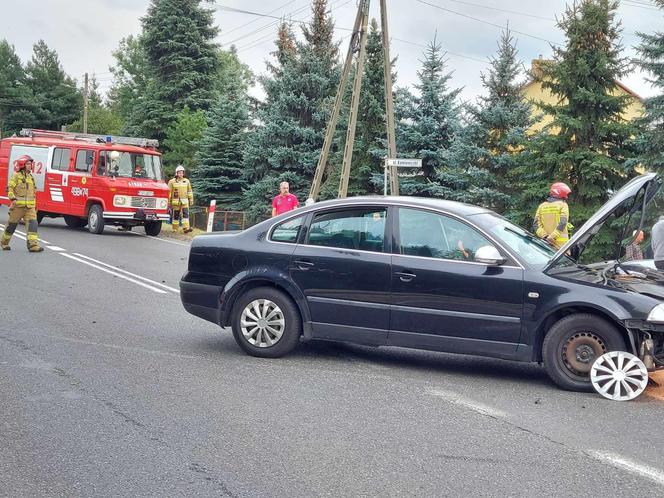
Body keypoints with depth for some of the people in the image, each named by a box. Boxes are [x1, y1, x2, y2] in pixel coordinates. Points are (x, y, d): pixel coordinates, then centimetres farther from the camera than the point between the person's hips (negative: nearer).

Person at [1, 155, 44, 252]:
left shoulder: (31, 177, 17)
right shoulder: (16, 175, -3)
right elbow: (10, 188, -9)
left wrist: (34, 205, 24)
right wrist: (13, 198, -22)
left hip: (30, 206, 5)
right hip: (18, 205, -5)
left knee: (33, 223, -10)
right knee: (12, 224, 5)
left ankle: (33, 244, -15)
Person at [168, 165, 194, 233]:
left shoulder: (187, 181, 9)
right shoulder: (172, 181, 0)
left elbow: (190, 192, 13)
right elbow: (169, 192, 1)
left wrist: (191, 200, 10)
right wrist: (169, 202, -2)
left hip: (185, 202, 2)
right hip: (176, 201, -2)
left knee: (185, 214, -10)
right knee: (176, 215, 3)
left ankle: (186, 228, -17)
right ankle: (175, 229, 11)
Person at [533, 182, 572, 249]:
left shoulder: (541, 206, 13)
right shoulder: (563, 205, -2)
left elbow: (536, 224, 2)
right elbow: (562, 223, -15)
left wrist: (545, 236, -6)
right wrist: (552, 237, -16)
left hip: (547, 243, 5)